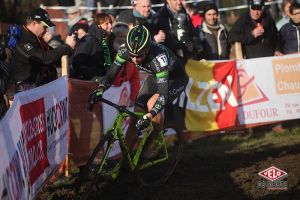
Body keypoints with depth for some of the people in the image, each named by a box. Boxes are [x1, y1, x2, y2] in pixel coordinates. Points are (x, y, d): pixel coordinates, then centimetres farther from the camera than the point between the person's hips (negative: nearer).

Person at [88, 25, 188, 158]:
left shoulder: (158, 58, -42)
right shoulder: (125, 50, -27)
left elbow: (163, 93, -45)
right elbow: (112, 72, -18)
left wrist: (148, 116, -56)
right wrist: (100, 90, -37)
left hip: (175, 79, -6)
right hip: (154, 77, 6)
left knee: (152, 104, -30)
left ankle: (158, 140, -4)